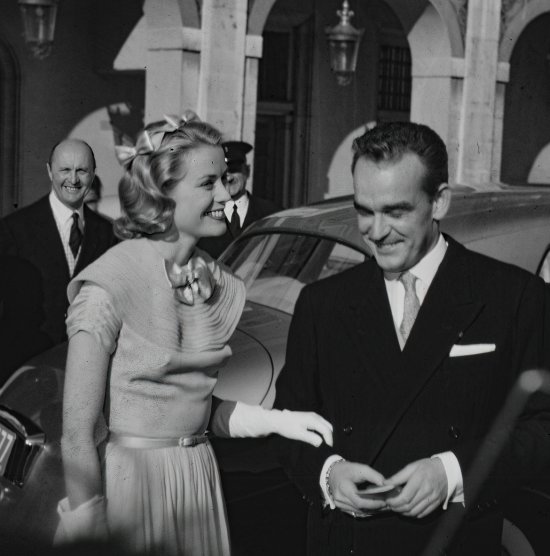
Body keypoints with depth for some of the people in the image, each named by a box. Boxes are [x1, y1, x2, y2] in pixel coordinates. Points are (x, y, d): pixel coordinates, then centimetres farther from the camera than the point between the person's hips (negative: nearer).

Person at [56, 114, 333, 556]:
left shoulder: (219, 284, 3)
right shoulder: (110, 285, -17)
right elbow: (79, 432, -17)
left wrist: (279, 420, -1)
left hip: (197, 478, 6)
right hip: (127, 481, -6)